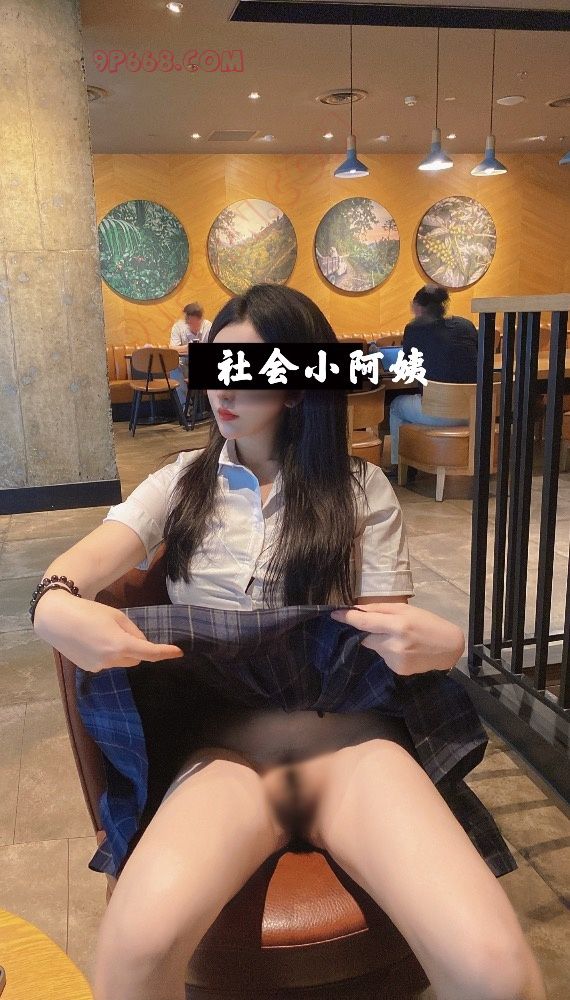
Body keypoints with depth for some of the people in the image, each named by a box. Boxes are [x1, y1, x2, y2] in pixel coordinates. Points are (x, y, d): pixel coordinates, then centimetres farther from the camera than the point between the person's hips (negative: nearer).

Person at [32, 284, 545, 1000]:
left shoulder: (359, 489, 9)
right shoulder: (181, 484, 13)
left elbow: (391, 640, 9)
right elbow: (86, 563, -1)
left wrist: (438, 646, -16)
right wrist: (56, 606, -27)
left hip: (351, 735, 0)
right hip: (224, 745, 1)